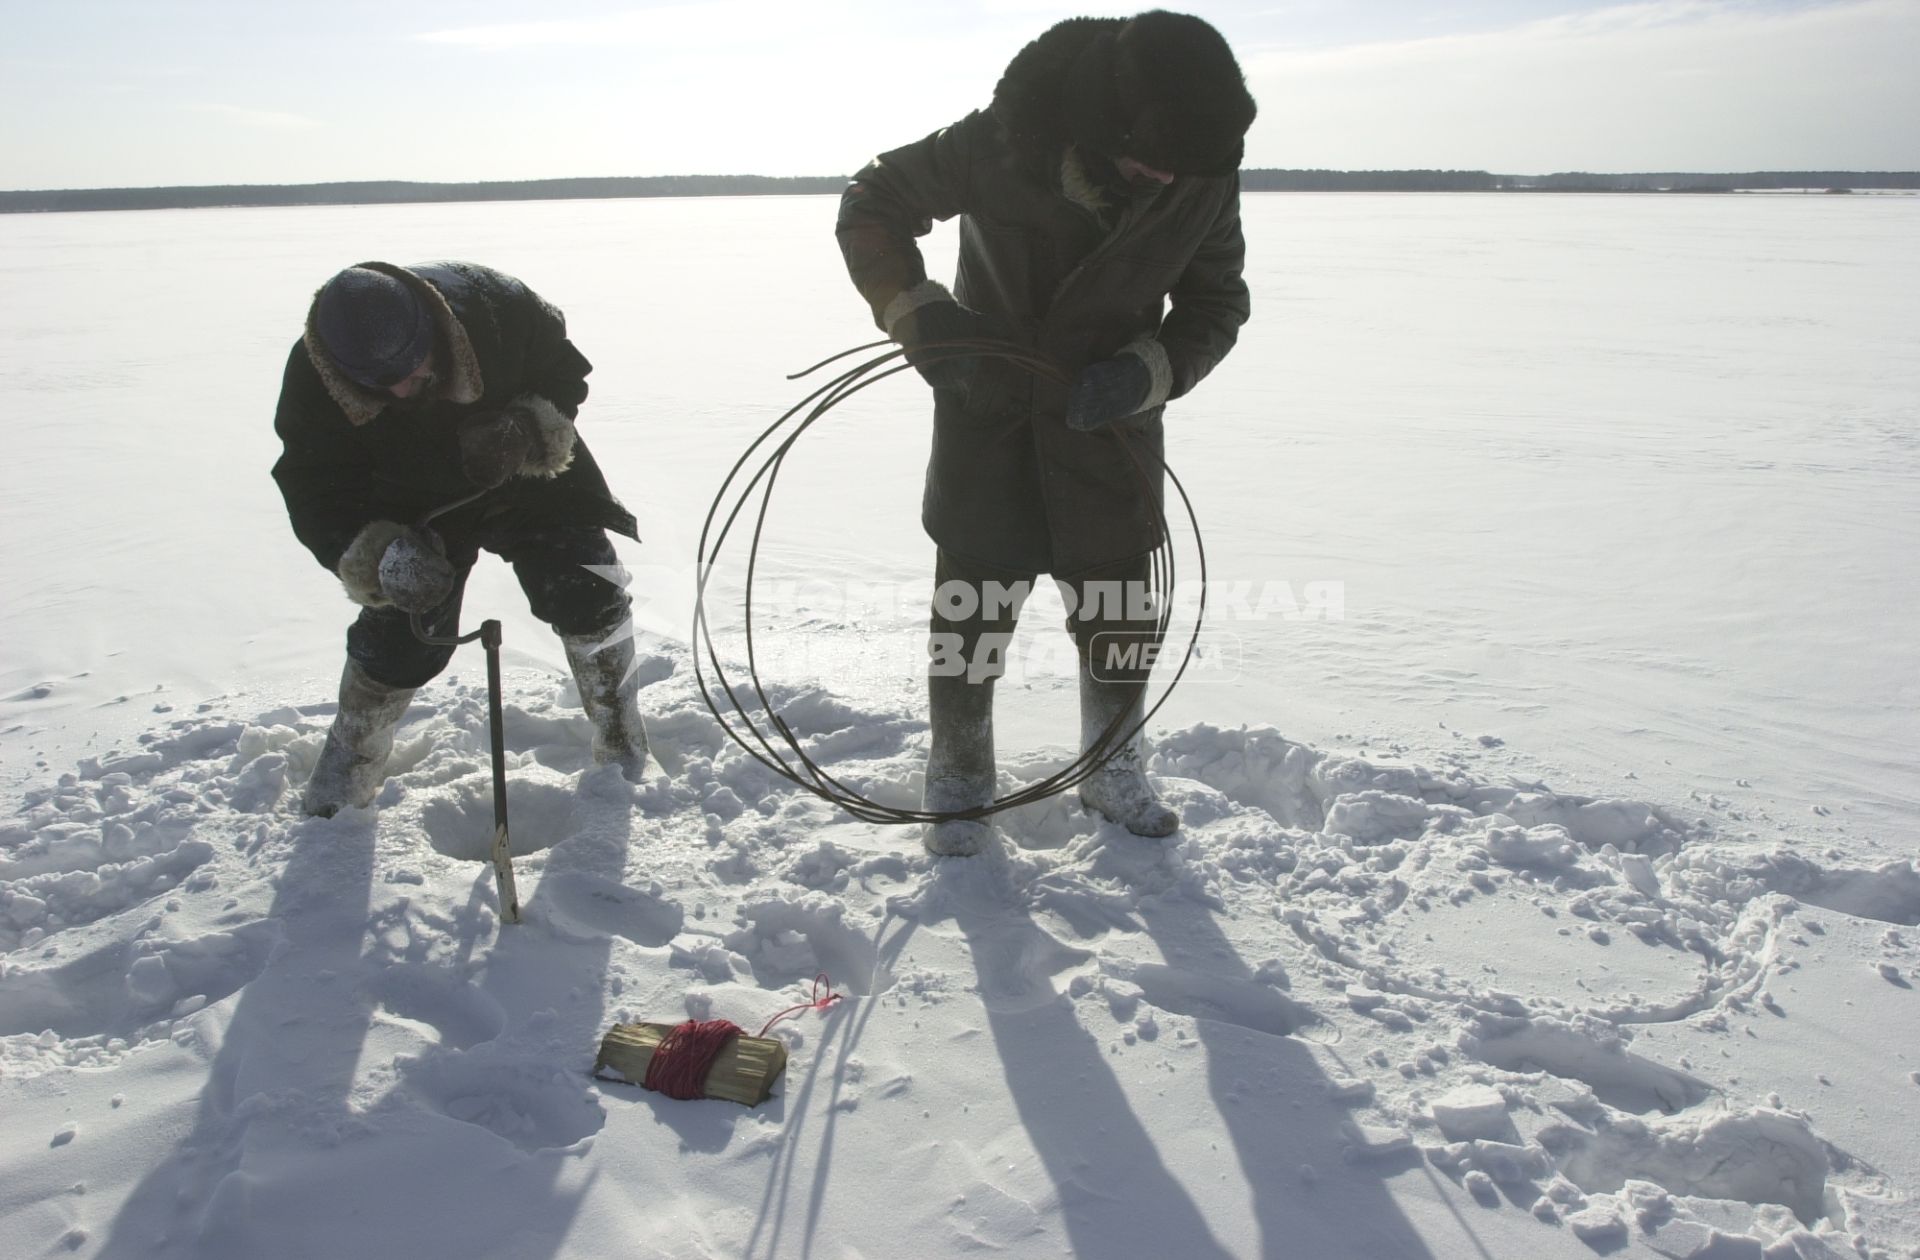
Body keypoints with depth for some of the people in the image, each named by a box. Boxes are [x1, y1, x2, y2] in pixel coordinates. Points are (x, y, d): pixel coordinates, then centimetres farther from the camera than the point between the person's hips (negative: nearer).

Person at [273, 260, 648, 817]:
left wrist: (531, 427, -34)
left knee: (587, 598, -7)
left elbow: (563, 371, -14)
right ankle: (346, 775, 22)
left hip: (528, 480, 0)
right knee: (398, 638, -4)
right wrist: (371, 551, -40)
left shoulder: (495, 304, -33)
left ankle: (623, 747, 15)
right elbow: (314, 488, -22)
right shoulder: (312, 380, -29)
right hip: (414, 510, 0)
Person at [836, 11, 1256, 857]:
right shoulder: (1001, 145, -23)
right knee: (972, 609, 4)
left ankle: (1112, 772, 32)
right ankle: (959, 782, 26)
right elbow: (870, 205, -9)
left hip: (1110, 417, 2)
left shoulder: (1206, 176, -14)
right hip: (989, 414, -2)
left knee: (1120, 614, 7)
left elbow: (1217, 304, -2)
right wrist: (916, 311, -25)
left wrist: (1145, 371, -21)